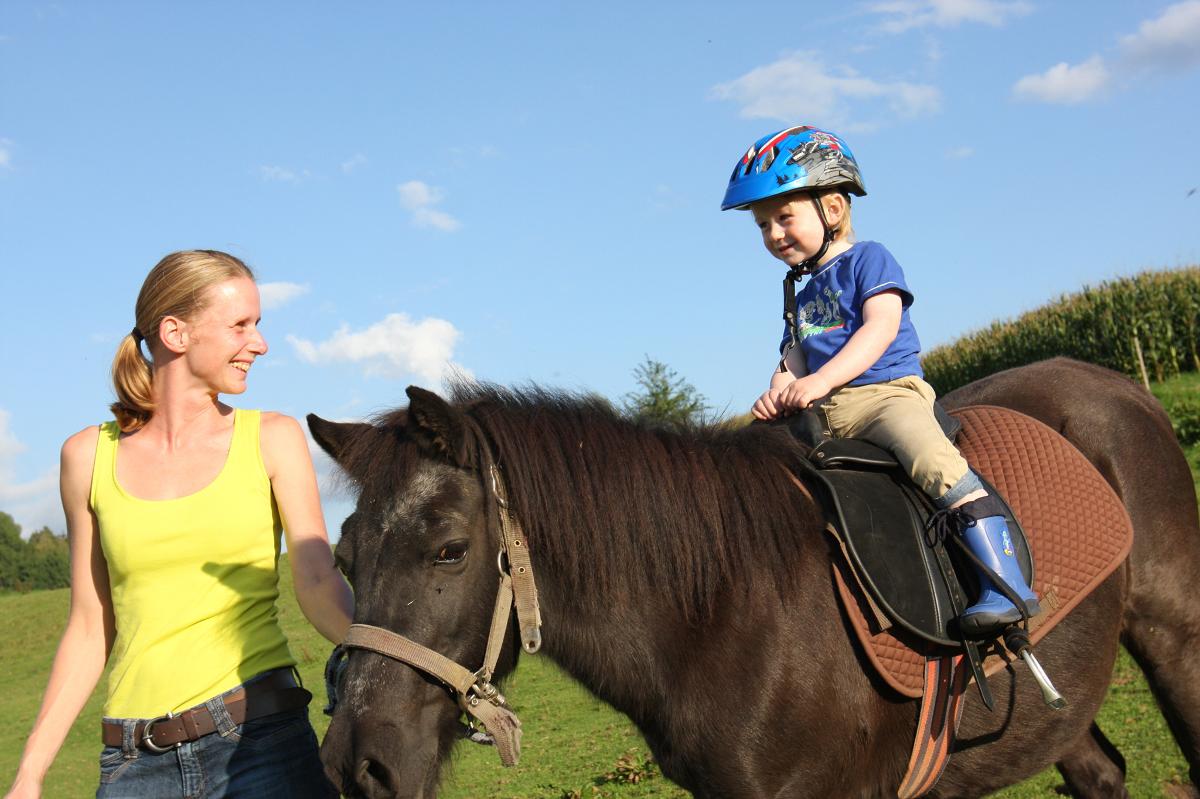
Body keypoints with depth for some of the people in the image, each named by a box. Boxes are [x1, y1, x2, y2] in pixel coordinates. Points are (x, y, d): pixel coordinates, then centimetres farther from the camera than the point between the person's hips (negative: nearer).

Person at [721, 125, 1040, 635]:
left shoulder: (868, 259, 2)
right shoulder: (800, 294, 23)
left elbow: (881, 327, -14)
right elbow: (794, 358, 17)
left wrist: (822, 379, -25)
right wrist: (779, 390, -8)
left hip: (888, 390, -8)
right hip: (822, 412, 8)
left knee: (931, 458, -32)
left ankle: (1006, 585, -36)